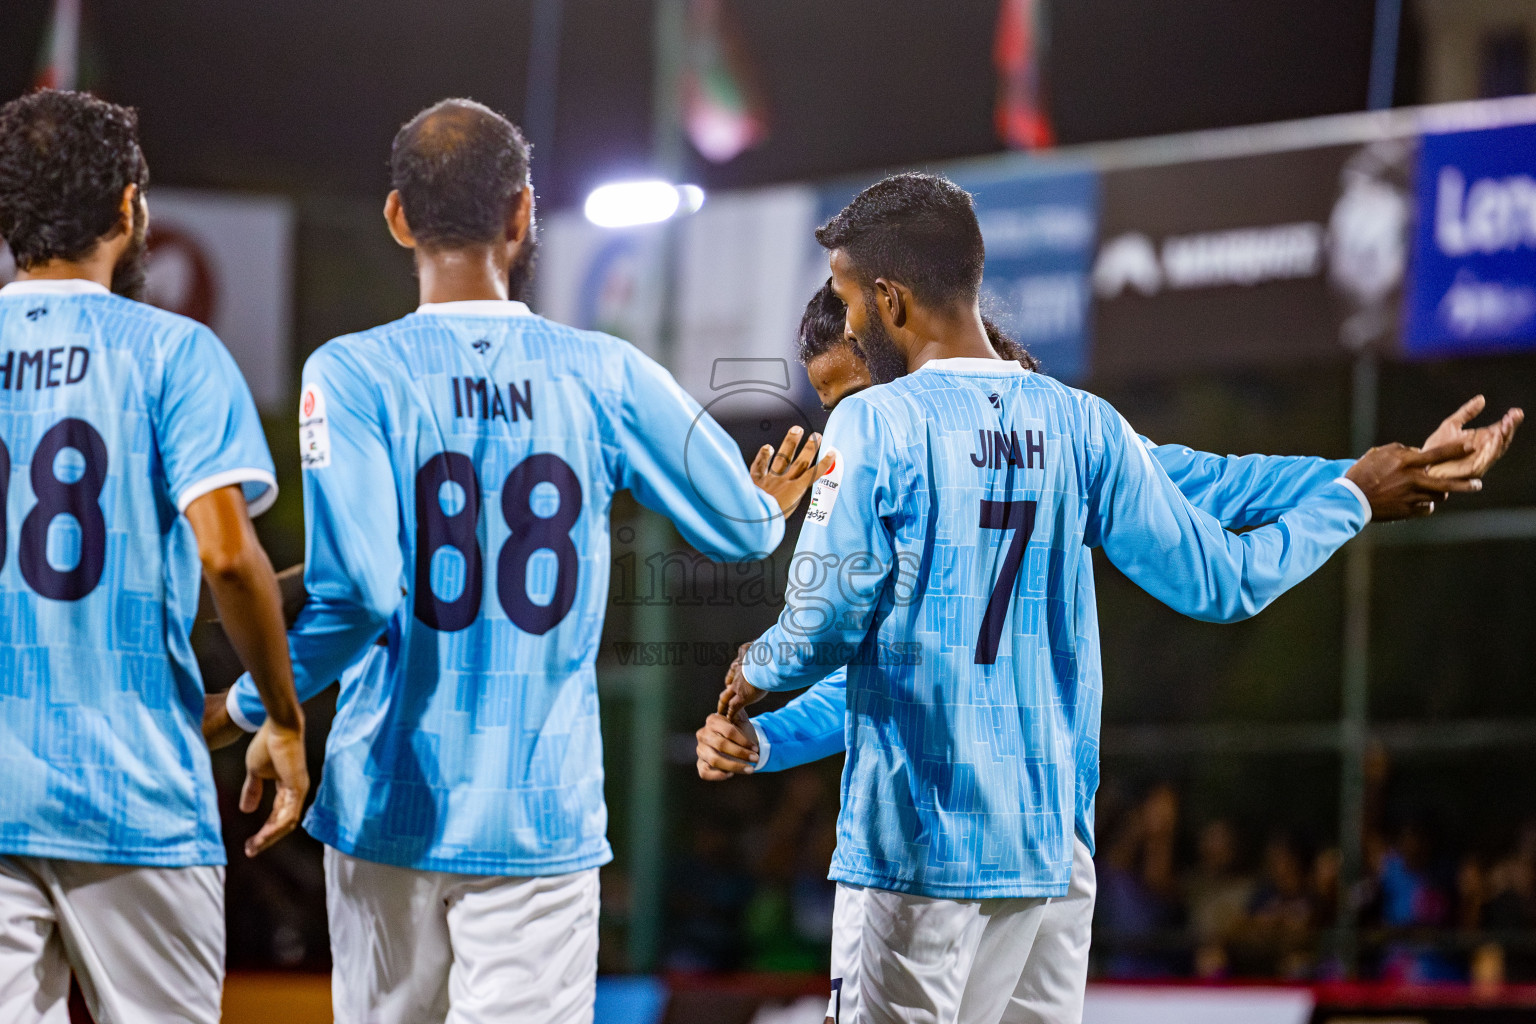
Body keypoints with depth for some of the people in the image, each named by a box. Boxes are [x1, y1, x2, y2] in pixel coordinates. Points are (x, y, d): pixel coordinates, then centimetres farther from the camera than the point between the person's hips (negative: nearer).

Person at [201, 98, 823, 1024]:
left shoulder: (353, 374, -7)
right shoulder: (604, 375, -1)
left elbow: (356, 592, -17)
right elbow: (745, 529, 9)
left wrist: (249, 709, -2)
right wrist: (771, 508, 33)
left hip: (390, 802, 0)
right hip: (544, 817, 0)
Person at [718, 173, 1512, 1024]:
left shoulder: (873, 425, -10)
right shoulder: (1079, 427, 6)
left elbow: (827, 624, -13)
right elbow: (1221, 582, 8)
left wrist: (758, 674, 11)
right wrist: (1353, 498, 24)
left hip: (909, 837, -6)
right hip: (1037, 839, 6)